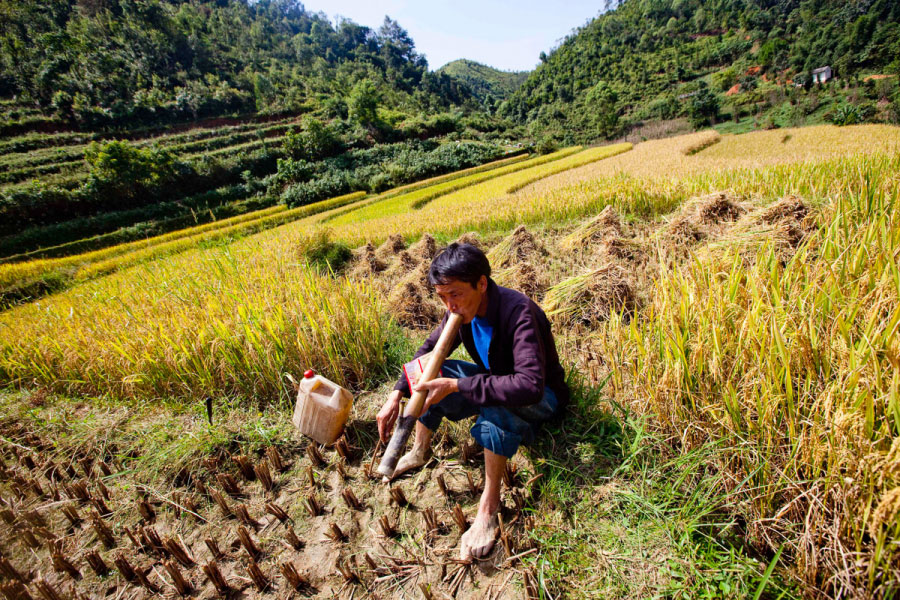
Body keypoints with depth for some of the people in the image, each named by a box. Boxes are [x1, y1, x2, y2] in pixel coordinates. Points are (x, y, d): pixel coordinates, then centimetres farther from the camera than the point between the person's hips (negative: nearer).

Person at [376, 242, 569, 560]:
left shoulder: (519, 312, -35)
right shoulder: (461, 309, -12)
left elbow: (530, 386, -46)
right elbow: (428, 349, 0)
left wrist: (456, 386, -43)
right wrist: (396, 394, -13)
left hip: (542, 396, -7)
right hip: (495, 377, 7)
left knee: (497, 401, -39)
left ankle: (489, 509, -25)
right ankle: (419, 451, 10)